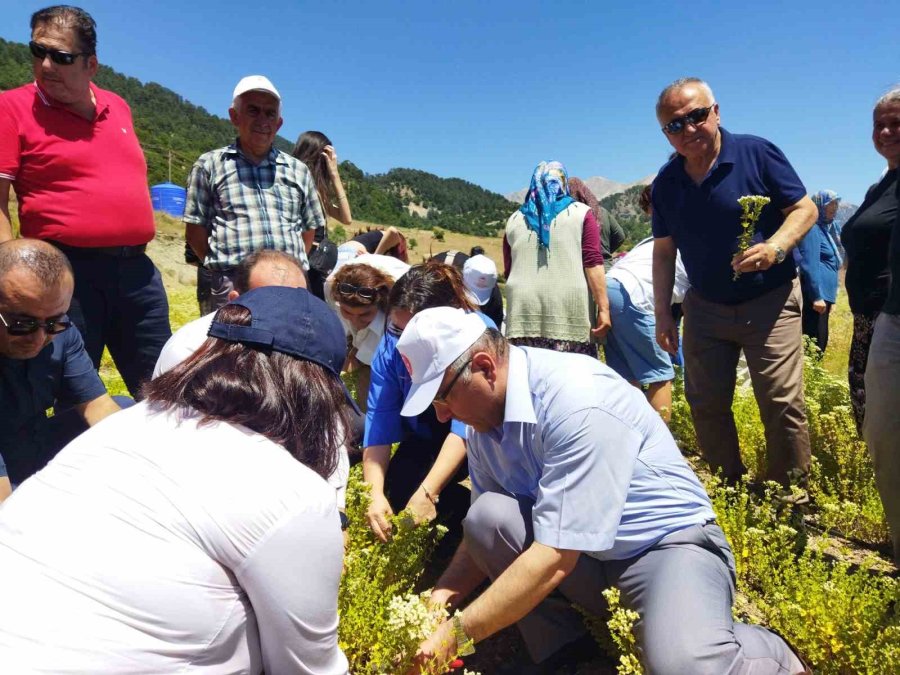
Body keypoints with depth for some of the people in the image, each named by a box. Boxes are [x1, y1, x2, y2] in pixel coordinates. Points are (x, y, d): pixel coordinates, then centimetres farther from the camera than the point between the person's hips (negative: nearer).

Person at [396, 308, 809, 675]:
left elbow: (553, 559, -31)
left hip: (668, 542, -6)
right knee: (487, 516, -19)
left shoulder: (576, 400, -29)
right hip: (582, 557, 6)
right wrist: (441, 597, -11)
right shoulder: (482, 418, -4)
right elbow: (485, 534, 5)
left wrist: (454, 635, -24)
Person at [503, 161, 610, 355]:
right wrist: (603, 308, -3)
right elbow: (593, 263, -2)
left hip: (524, 311, 3)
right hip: (569, 311, -2)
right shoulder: (581, 213, 8)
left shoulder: (514, 219, 16)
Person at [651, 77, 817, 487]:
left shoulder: (757, 153, -8)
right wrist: (662, 313, 1)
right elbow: (664, 252, 7)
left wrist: (775, 248, -25)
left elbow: (805, 209, -5)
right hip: (704, 309, 4)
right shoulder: (665, 183, 3)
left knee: (782, 404, -4)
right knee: (706, 406, 7)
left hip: (769, 302, -4)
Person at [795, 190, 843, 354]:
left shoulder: (830, 227, 18)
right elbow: (810, 264, -18)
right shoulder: (812, 228, -10)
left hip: (824, 293, 10)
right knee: (815, 343, -9)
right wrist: (817, 296, -23)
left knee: (819, 342, 12)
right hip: (816, 294, -10)